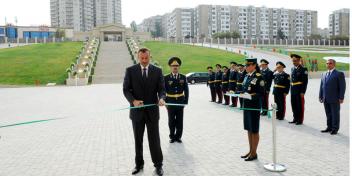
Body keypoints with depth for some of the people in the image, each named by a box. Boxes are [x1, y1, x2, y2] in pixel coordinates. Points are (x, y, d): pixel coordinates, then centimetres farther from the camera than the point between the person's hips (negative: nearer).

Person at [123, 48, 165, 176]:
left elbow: (161, 89, -2)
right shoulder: (130, 70, -2)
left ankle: (158, 165, 21)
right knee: (138, 139, 13)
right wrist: (133, 101, -21)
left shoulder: (157, 71, 0)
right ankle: (139, 164, 28)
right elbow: (126, 89, -3)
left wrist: (161, 98, -24)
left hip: (152, 110, 0)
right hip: (137, 110, 1)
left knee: (154, 139, 6)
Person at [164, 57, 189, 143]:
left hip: (180, 102, 1)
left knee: (180, 121, 8)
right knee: (171, 121, 9)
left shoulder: (183, 77, 2)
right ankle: (172, 136, 23)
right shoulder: (166, 78, -4)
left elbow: (186, 90, 3)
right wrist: (165, 102, -7)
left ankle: (178, 136, 22)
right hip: (170, 102, -1)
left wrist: (186, 102, -3)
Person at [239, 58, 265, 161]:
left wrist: (252, 96, -25)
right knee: (249, 129, 15)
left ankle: (254, 153, 15)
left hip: (254, 106, -8)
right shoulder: (247, 76, 11)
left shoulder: (258, 77, -12)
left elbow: (261, 93, -14)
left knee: (254, 130, 3)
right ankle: (250, 151, 28)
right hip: (246, 105, 8)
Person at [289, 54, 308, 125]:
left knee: (300, 106, 1)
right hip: (293, 90, 7)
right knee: (294, 105, 12)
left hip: (299, 90, -6)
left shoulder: (303, 69, -8)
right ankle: (295, 119, 24)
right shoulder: (292, 69, 13)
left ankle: (300, 120, 11)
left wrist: (303, 92, -16)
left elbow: (305, 81, -12)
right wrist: (291, 90, 10)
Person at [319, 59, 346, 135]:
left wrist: (341, 98, -13)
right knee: (328, 114, 11)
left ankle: (335, 129, 12)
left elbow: (342, 86, -8)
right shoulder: (324, 74, 15)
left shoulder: (339, 74, -3)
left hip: (335, 99, -5)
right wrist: (320, 96, 9)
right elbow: (321, 86, 15)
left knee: (335, 114, 3)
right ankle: (329, 127, 20)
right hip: (326, 99, 5)